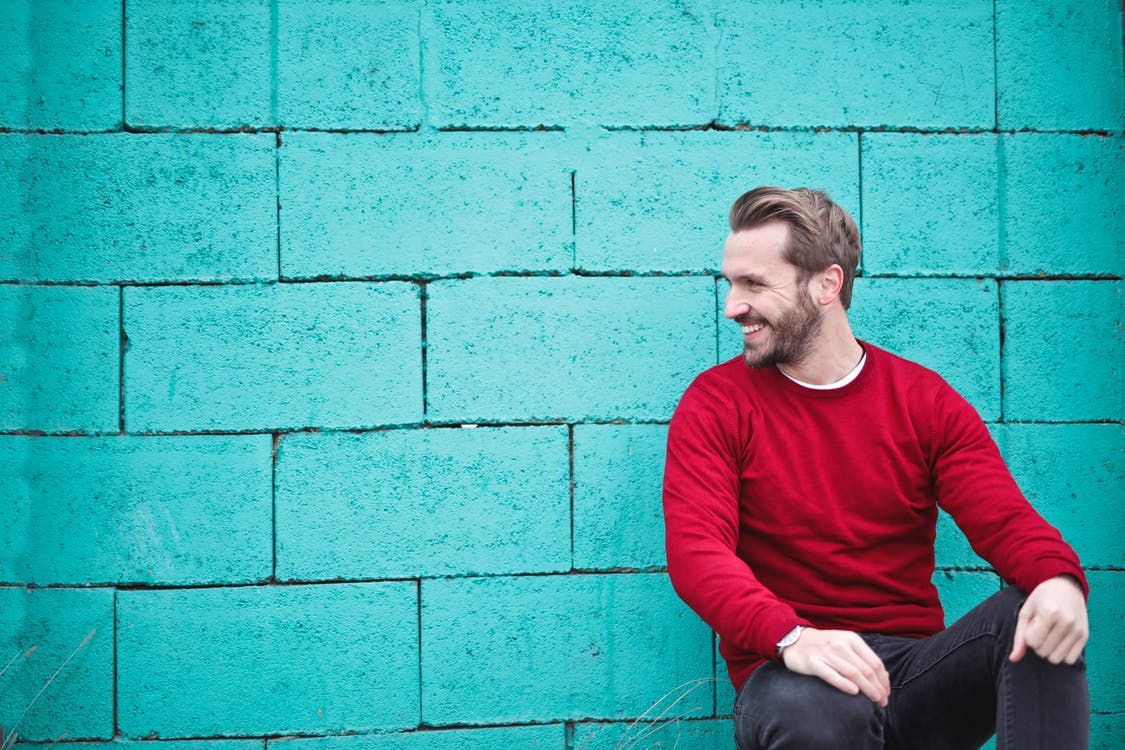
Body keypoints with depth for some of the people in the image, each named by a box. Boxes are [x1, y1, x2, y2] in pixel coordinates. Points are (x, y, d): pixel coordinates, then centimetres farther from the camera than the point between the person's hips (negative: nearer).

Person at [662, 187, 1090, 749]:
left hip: (915, 668, 3)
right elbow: (695, 551, -13)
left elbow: (1005, 520, -2)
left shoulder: (924, 401, 8)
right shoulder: (714, 405, 0)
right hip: (791, 674, -3)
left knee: (1039, 614, -25)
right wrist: (793, 637, -33)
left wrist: (1059, 578, -28)